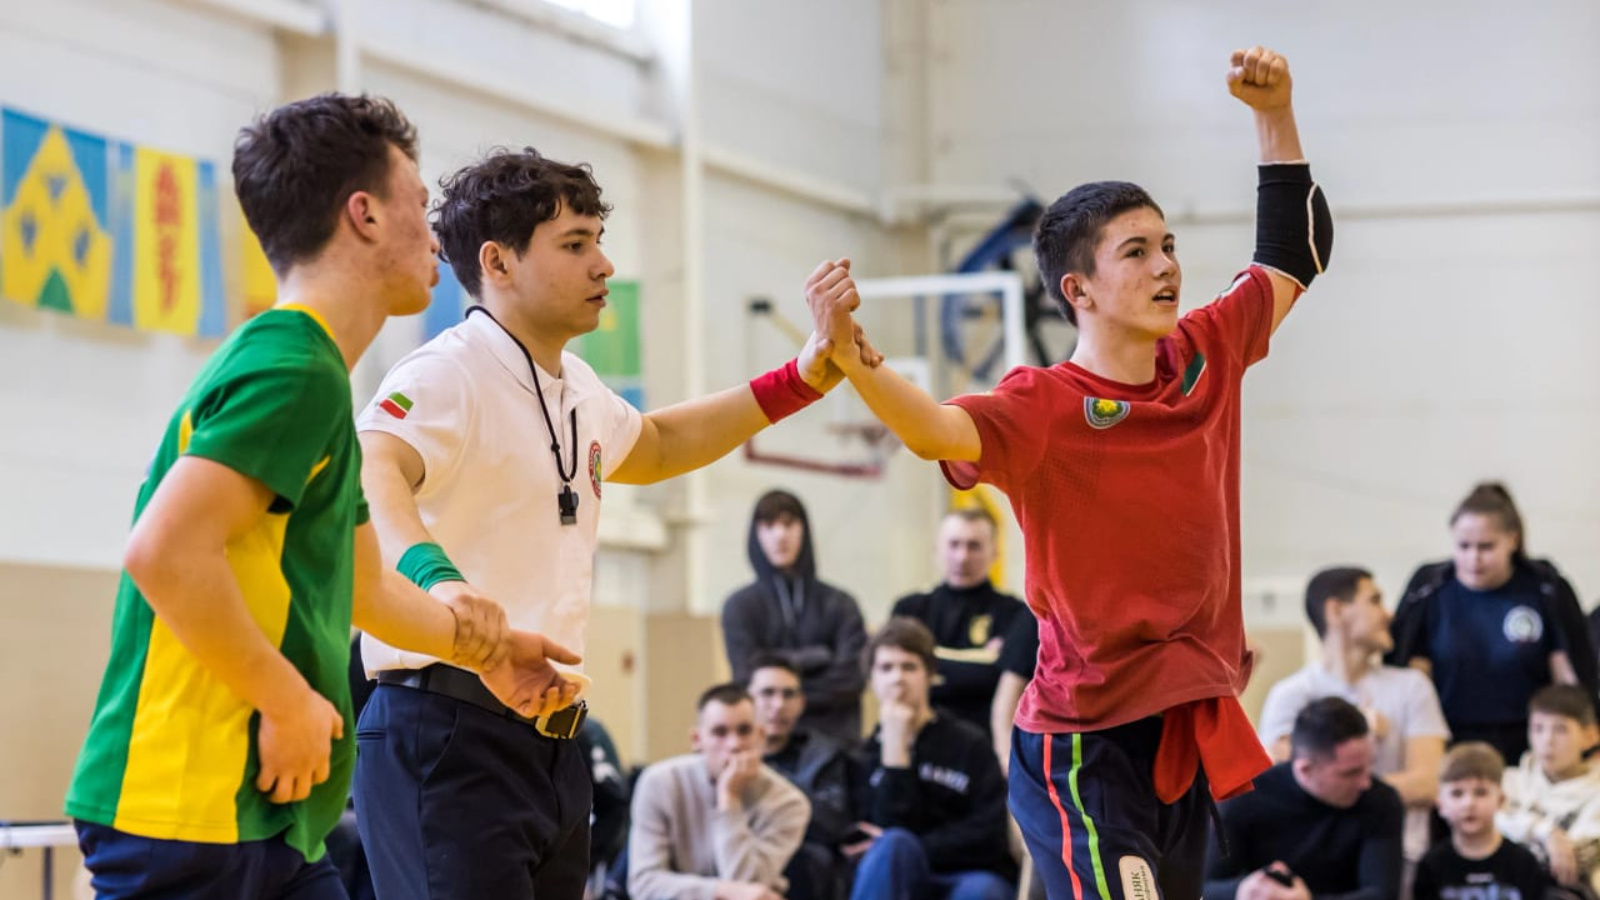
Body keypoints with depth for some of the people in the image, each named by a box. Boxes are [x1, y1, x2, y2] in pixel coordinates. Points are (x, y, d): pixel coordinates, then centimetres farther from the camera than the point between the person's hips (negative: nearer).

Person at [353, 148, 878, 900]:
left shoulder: (577, 390, 17)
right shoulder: (446, 375, -13)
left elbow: (652, 446, 38)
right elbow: (370, 477, -33)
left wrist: (799, 382, 29)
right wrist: (435, 574, -53)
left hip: (552, 745, 9)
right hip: (449, 732, -9)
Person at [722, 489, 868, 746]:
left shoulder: (840, 605, 9)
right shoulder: (740, 607, 6)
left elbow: (850, 678, -3)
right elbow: (748, 683, -5)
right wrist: (817, 658, -3)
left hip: (835, 742, 1)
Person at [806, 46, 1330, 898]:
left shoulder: (1203, 359, 6)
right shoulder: (1046, 405, -13)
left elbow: (1291, 259, 22)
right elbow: (941, 431, -33)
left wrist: (1274, 113, 15)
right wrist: (849, 358, -51)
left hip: (1190, 739, 7)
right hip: (1086, 752, -7)